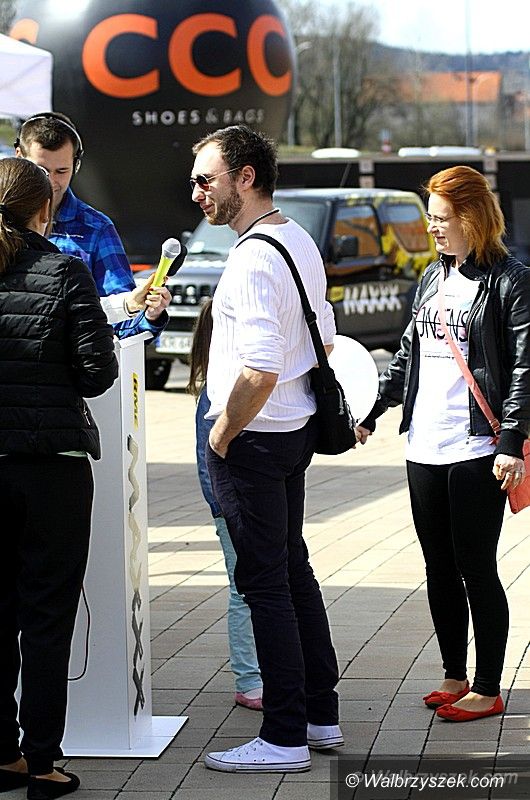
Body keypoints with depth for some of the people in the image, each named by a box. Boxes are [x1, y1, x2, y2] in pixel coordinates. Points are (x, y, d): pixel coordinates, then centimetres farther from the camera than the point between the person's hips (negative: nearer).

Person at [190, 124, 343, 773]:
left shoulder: (254, 259, -21)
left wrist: (222, 436, -15)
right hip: (295, 429, 10)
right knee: (294, 571, 17)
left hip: (252, 441, -10)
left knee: (264, 584, -3)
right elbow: (324, 341, 19)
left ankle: (284, 739, 3)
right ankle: (320, 714, 26)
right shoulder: (300, 241, 10)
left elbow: (260, 371, -28)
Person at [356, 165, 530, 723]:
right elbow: (407, 355, 22)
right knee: (439, 568, 11)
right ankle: (454, 677, 22)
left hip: (477, 448, -7)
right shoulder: (432, 278, 15)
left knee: (476, 569, -2)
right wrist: (370, 412, 17)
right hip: (424, 447, 7)